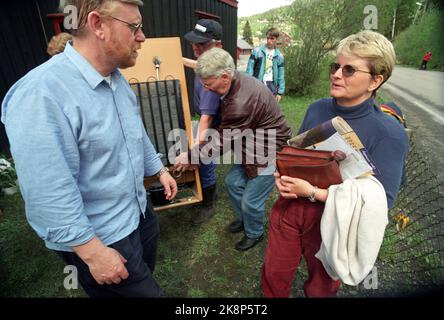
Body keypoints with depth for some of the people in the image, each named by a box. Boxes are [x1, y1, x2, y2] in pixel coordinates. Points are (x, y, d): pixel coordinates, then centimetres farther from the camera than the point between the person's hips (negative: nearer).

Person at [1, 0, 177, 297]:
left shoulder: (117, 78, 2)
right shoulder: (41, 94, -28)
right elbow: (49, 194, -28)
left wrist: (160, 169, 19)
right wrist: (93, 253, -22)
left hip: (140, 210, 8)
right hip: (101, 238, -7)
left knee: (146, 279, 29)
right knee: (140, 290, 16)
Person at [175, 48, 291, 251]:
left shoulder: (241, 103, -34)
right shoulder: (238, 80, -4)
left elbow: (221, 141, -22)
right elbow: (225, 129, 4)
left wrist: (190, 157, -10)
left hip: (271, 152, -9)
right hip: (252, 146, 9)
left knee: (250, 201, 1)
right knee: (233, 182, 17)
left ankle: (255, 234, 32)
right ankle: (244, 218, 42)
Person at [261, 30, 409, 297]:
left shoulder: (388, 134, -19)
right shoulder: (317, 109, -3)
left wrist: (312, 193, -24)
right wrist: (281, 173, -11)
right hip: (289, 206, 4)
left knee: (322, 287, 25)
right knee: (274, 276, 22)